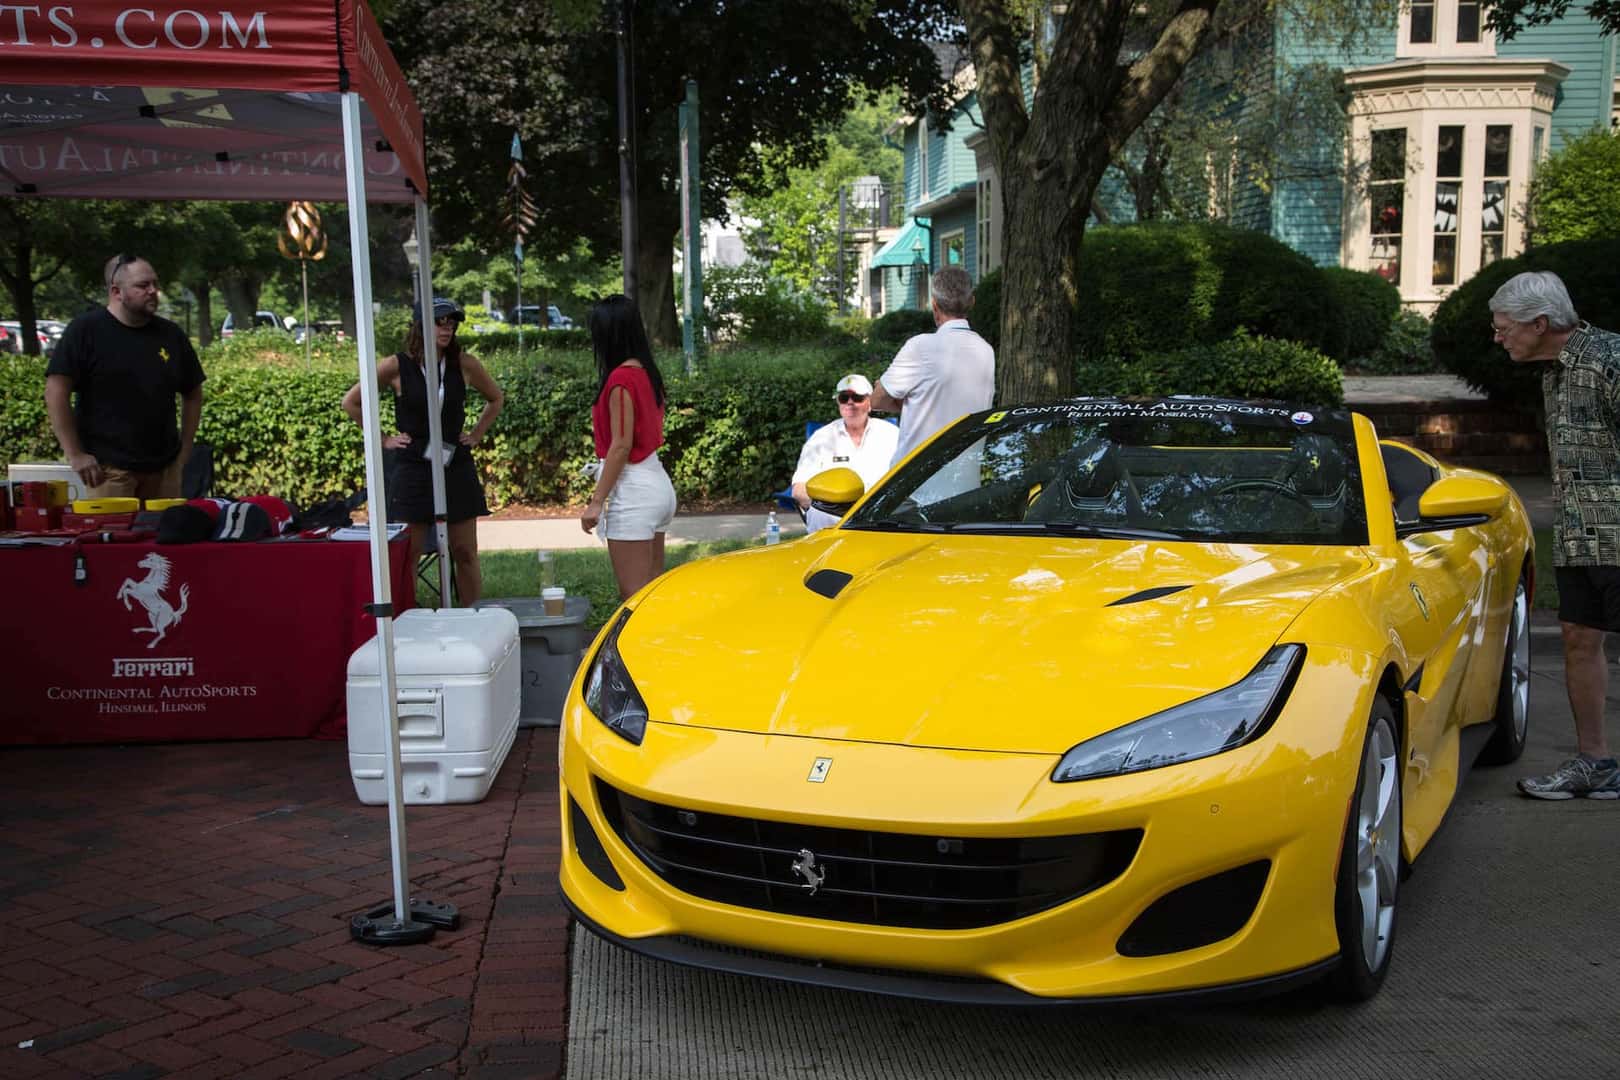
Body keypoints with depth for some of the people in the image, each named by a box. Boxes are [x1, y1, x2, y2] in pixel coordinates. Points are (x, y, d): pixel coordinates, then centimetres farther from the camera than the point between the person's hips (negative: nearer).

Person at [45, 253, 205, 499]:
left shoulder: (171, 335, 9)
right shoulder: (86, 330, -4)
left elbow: (193, 394, 18)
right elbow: (56, 392, -8)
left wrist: (184, 452, 11)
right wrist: (75, 455, -11)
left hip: (164, 469, 4)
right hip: (109, 470, -4)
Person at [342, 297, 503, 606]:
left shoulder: (464, 365, -1)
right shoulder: (396, 366, -7)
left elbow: (496, 399, 18)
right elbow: (351, 402, 4)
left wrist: (476, 434, 9)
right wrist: (382, 440, 3)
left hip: (457, 470, 2)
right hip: (414, 472, -2)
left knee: (465, 554, 5)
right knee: (406, 556, -1)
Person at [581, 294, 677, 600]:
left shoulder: (621, 377, -14)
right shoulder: (647, 373, 11)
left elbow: (621, 446, -18)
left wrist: (597, 501, -15)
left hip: (632, 491, -9)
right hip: (658, 484, 9)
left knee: (633, 596, -5)